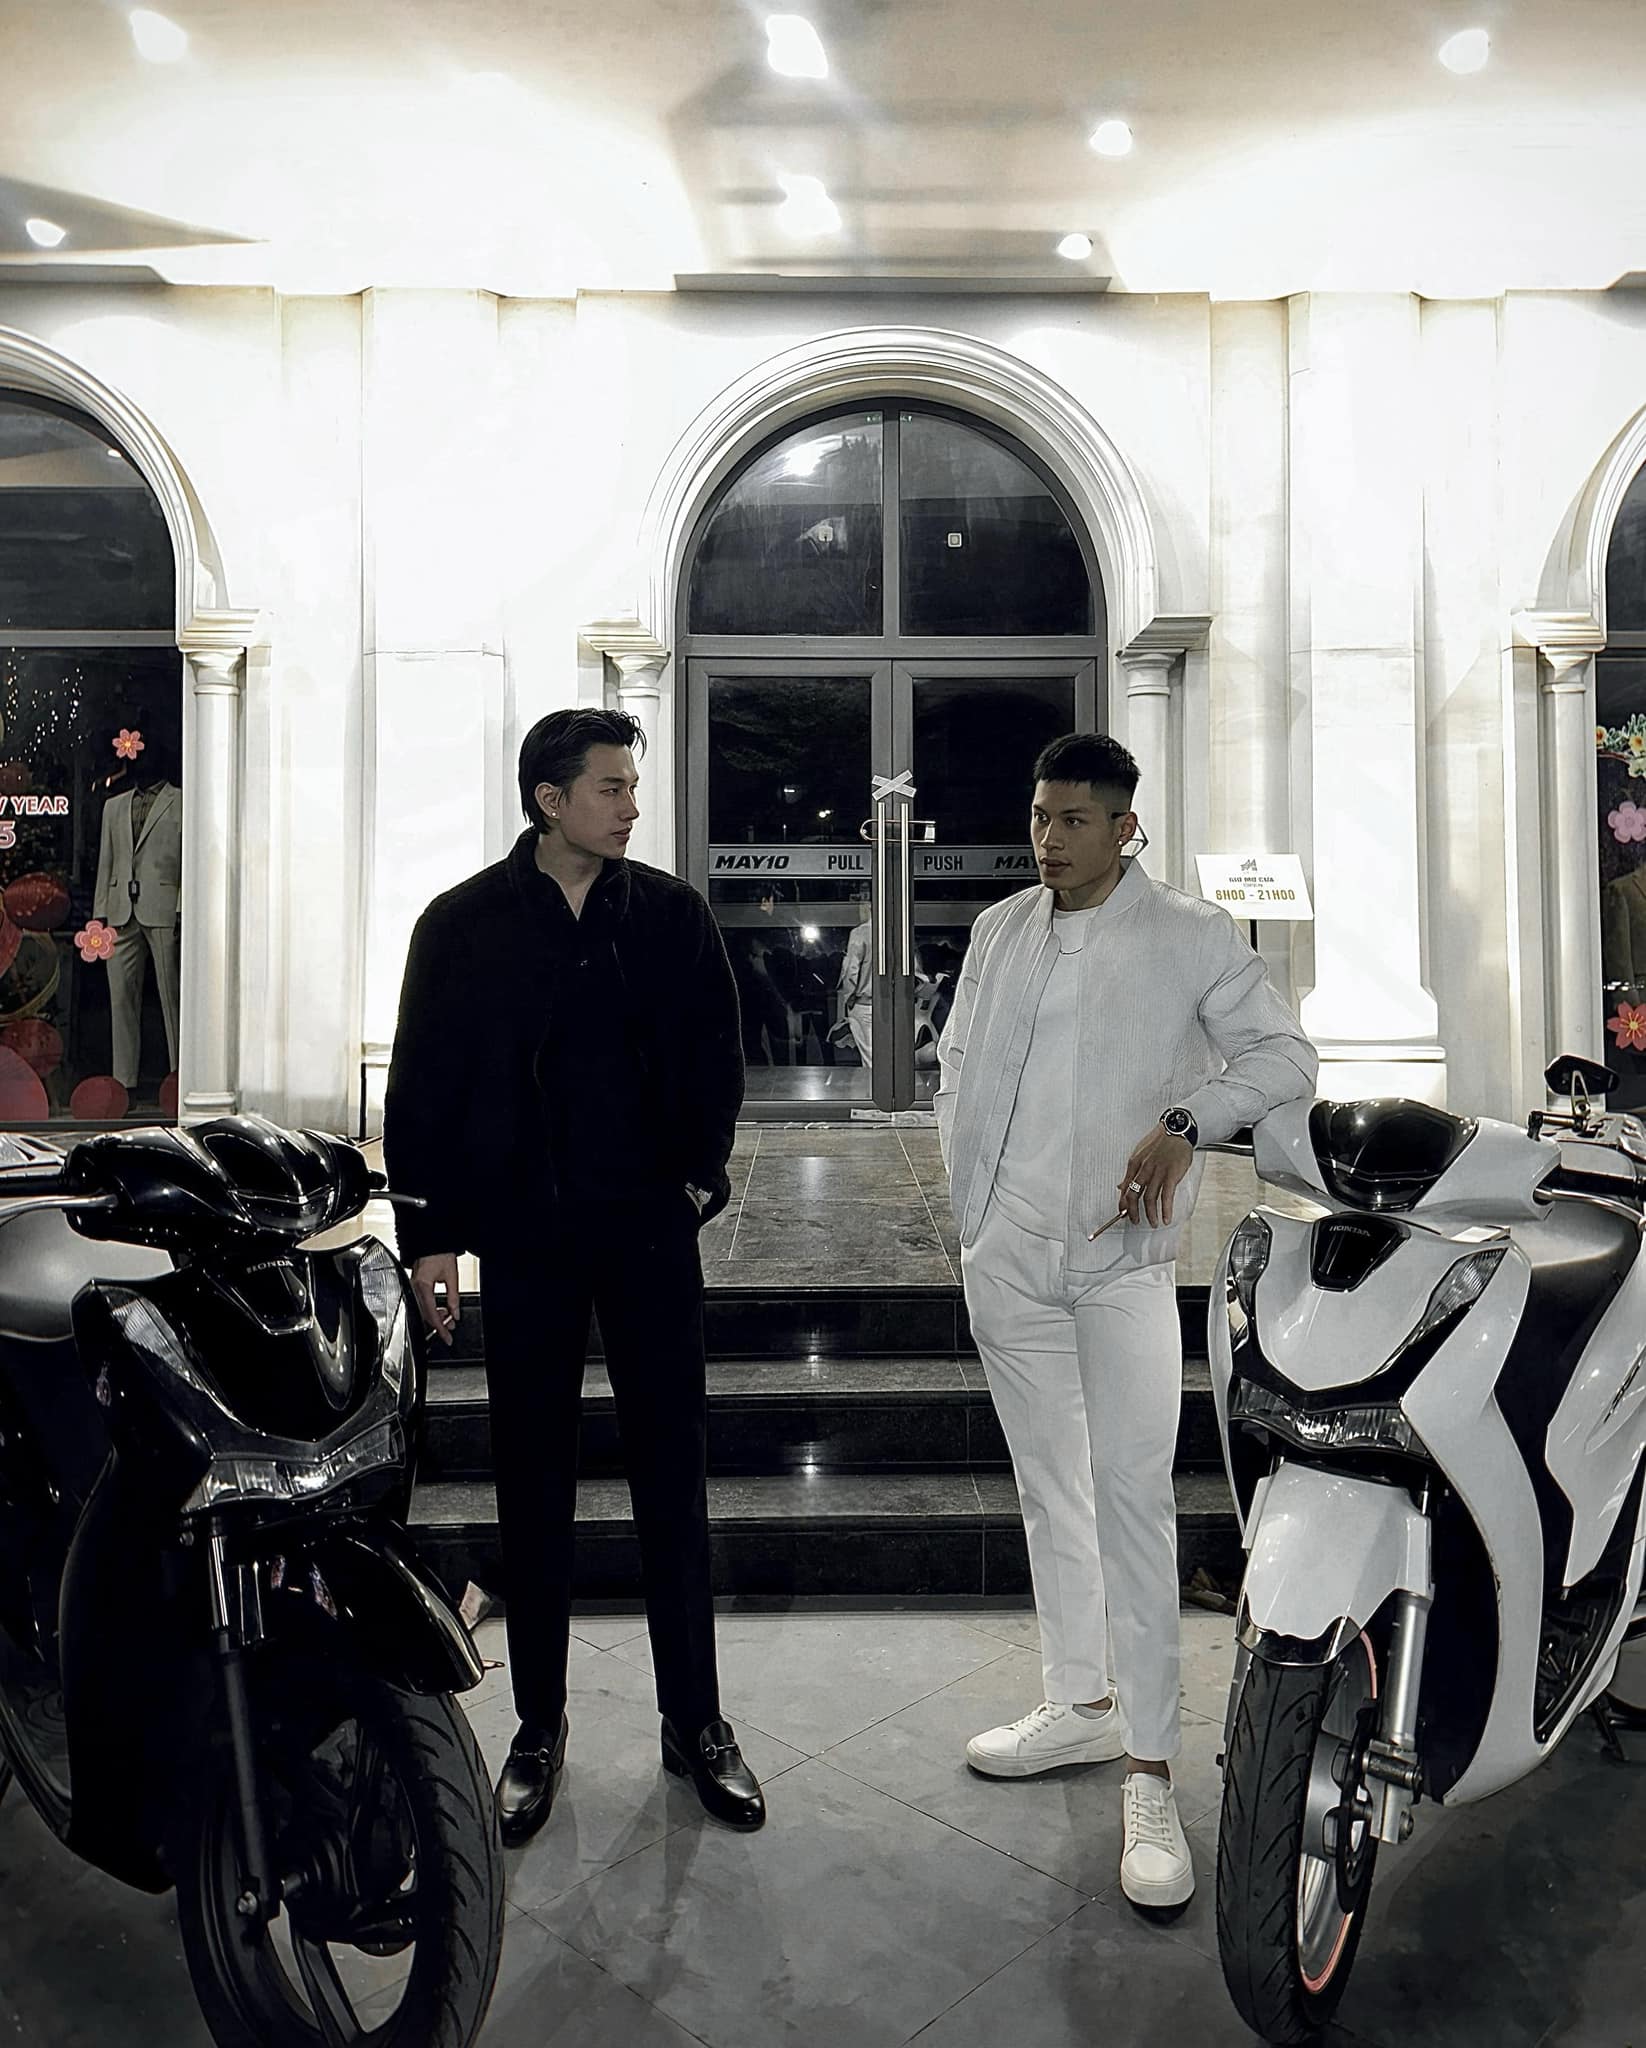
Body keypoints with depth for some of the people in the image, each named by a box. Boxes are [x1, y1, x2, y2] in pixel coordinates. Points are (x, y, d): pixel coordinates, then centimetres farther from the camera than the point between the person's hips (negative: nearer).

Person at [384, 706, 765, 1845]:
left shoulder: (671, 913, 4)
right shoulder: (464, 926, 0)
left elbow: (717, 1057, 10)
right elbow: (421, 1089, 2)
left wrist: (699, 1177, 3)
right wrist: (431, 1232, -2)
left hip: (650, 1228, 1)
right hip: (523, 1236, 0)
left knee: (673, 1477, 7)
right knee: (534, 1486, 10)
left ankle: (696, 1722, 24)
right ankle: (541, 1727, 28)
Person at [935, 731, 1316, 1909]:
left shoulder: (1193, 939, -3)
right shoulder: (998, 931, 9)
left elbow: (1287, 1058, -2)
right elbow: (956, 1069, 15)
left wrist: (1184, 1122, -18)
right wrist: (973, 1202, 7)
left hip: (1122, 1261, -4)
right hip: (1007, 1259, 5)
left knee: (1134, 1501, -5)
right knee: (1049, 1490, 15)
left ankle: (1151, 1773, 7)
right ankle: (1082, 1704, 32)